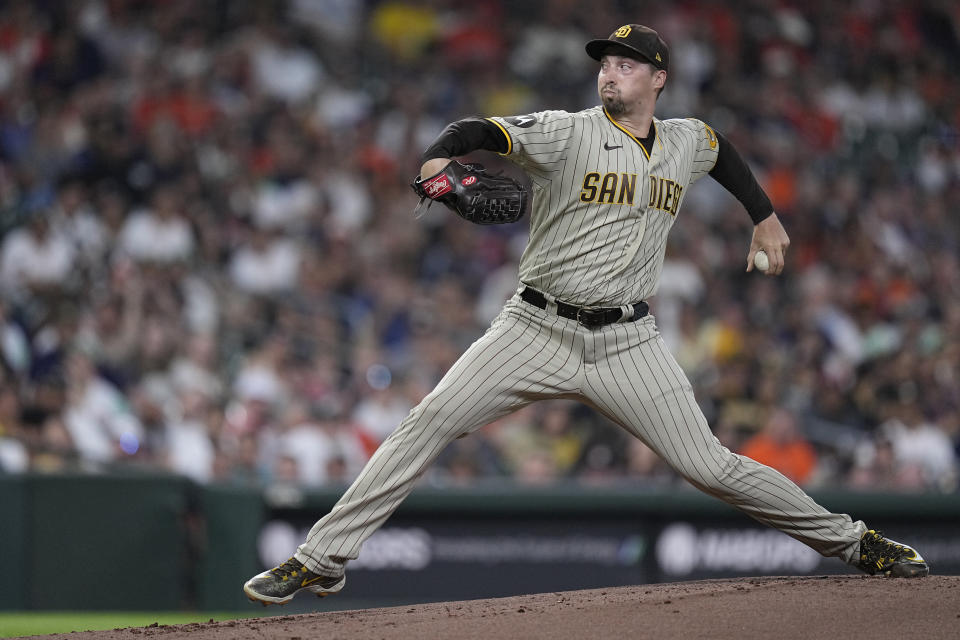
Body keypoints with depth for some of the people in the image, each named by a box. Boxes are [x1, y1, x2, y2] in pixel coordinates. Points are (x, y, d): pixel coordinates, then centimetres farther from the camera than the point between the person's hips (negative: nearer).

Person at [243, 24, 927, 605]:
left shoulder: (686, 143, 9)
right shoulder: (567, 133, -6)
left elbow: (724, 152, 35)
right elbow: (480, 131, -21)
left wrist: (765, 216, 33)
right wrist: (439, 159, -41)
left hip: (628, 343, 2)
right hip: (538, 332, -2)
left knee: (709, 465, -5)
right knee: (429, 423, -16)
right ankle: (322, 560, -13)